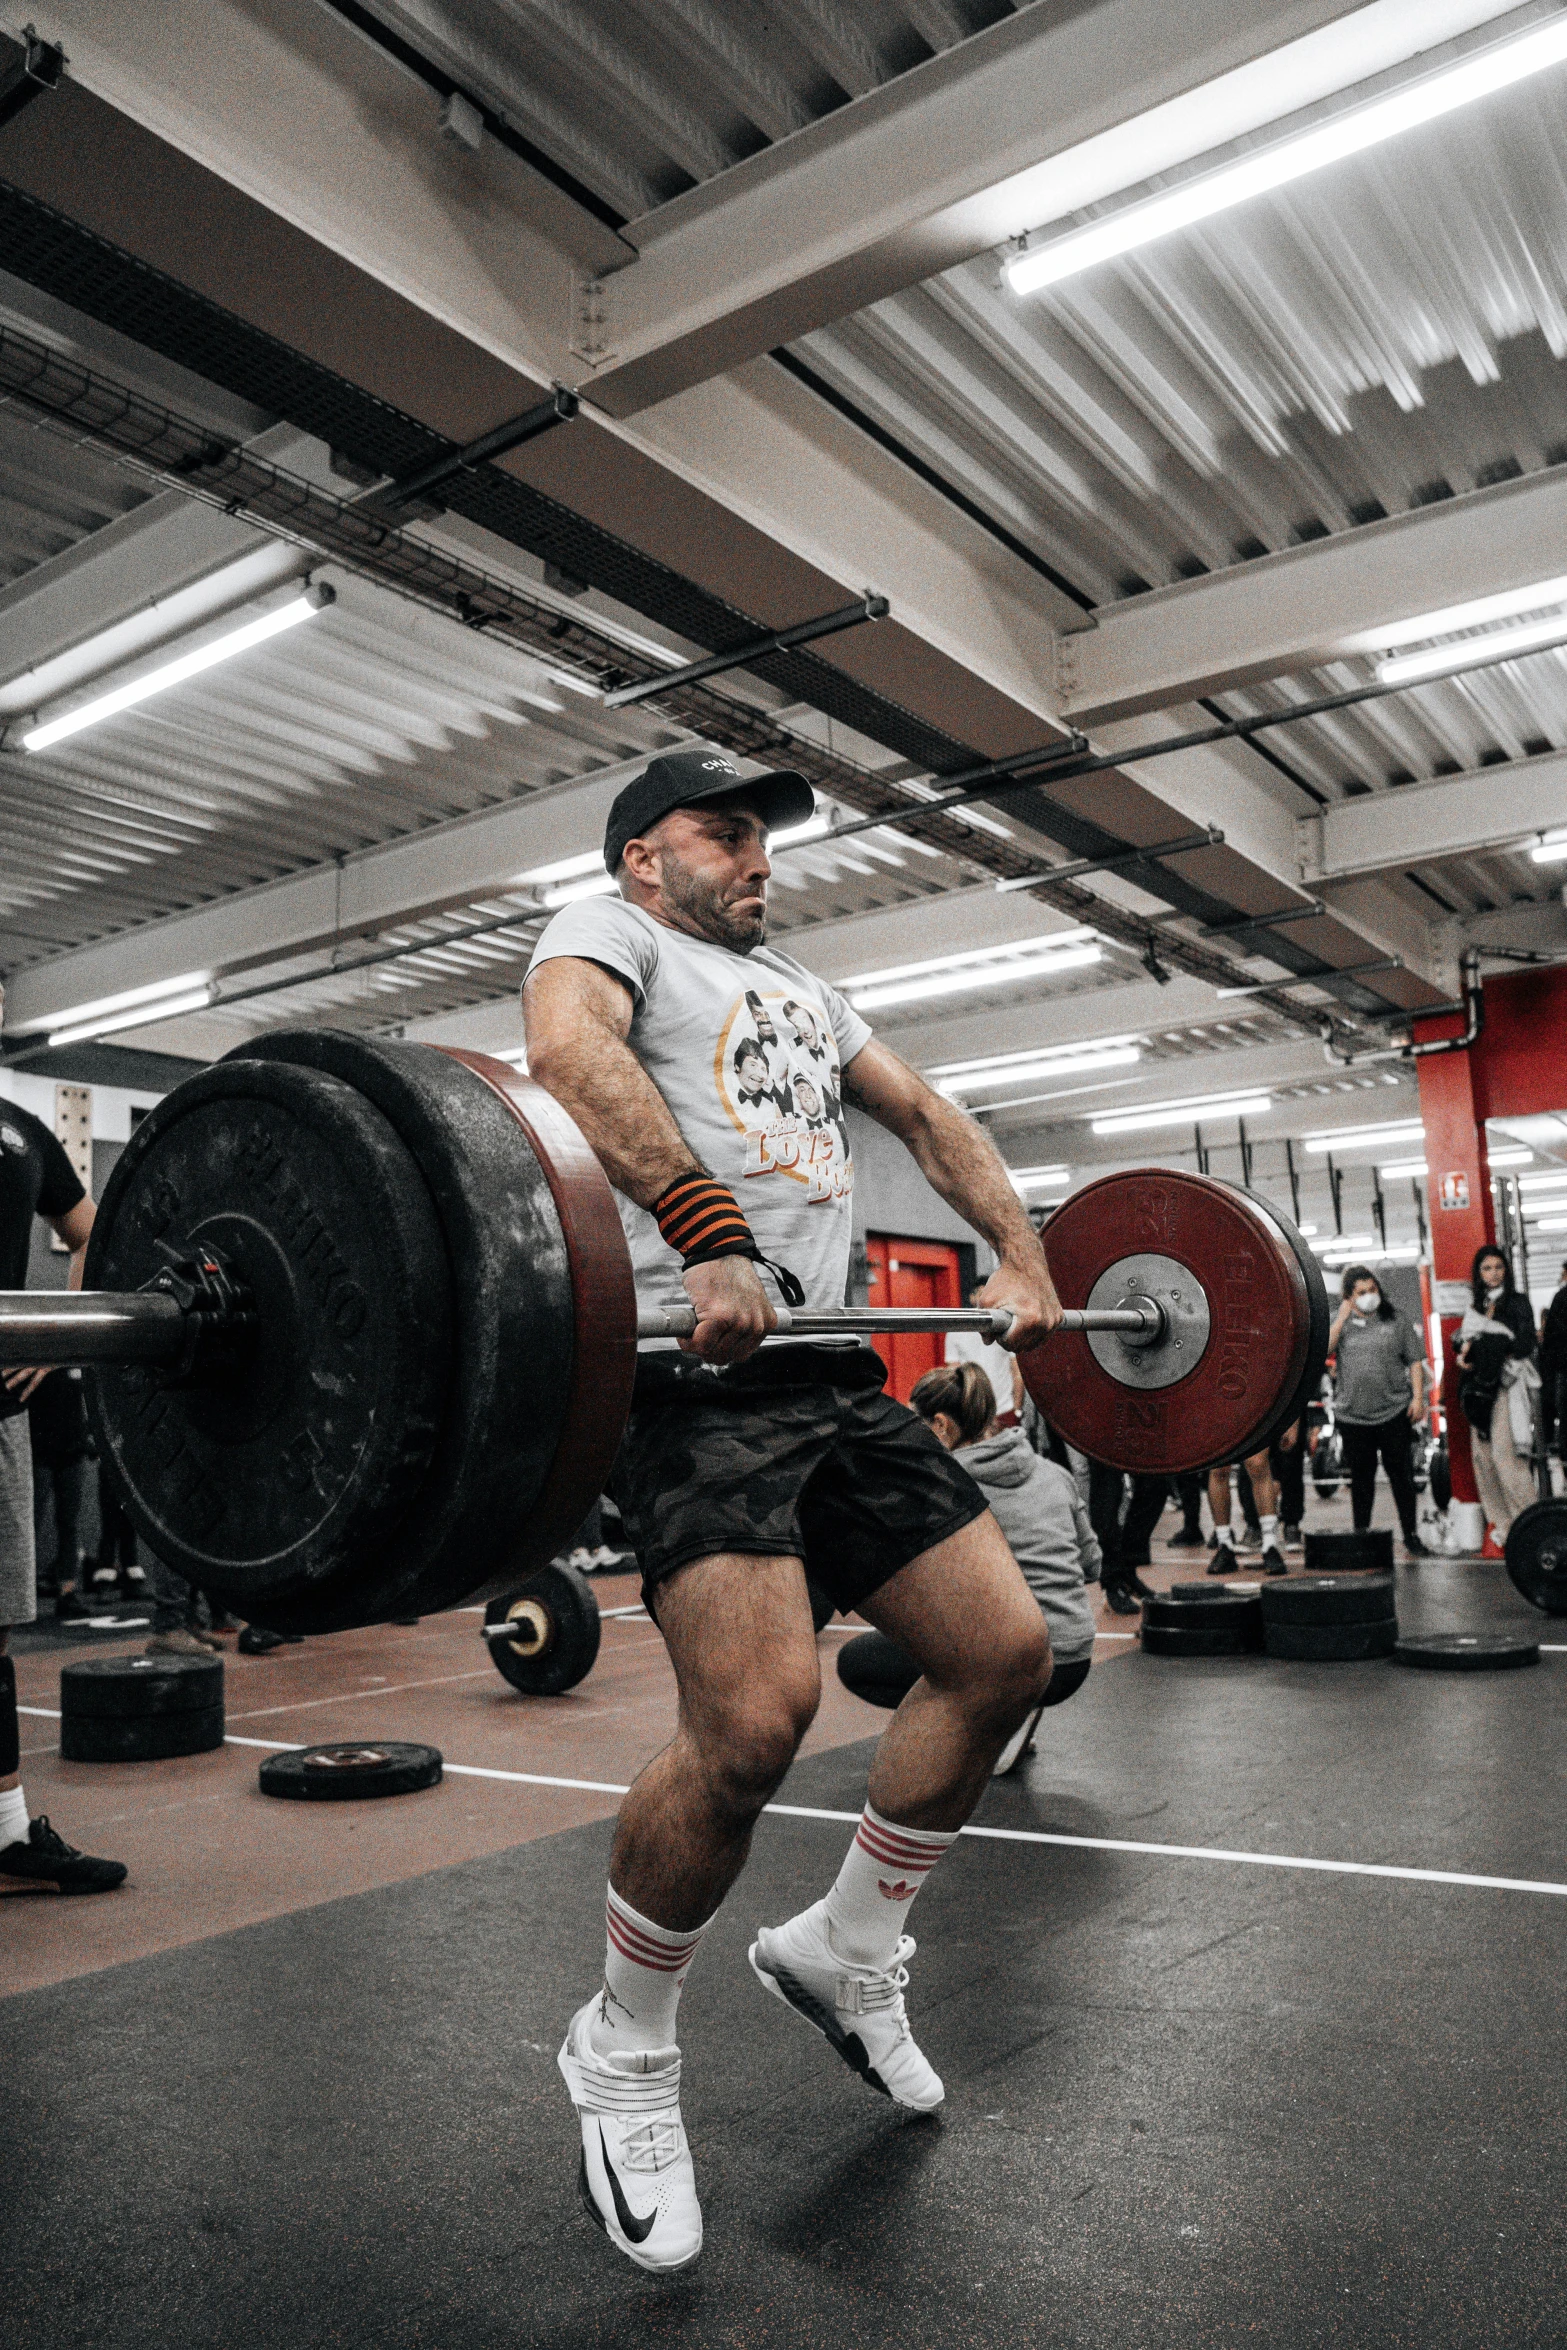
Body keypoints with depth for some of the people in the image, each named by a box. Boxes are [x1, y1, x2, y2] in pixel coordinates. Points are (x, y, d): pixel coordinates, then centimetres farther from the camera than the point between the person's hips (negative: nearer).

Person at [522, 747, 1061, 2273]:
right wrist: (709, 1238, -36)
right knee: (754, 1716, -23)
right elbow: (570, 1050, -21)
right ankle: (622, 2057, 6)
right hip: (696, 1376, -8)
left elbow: (932, 1119, 31)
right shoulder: (604, 934, 3)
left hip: (835, 1372, 9)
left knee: (1005, 1654, 4)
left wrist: (1023, 1261, 17)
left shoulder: (795, 986, 28)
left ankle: (844, 1955, 26)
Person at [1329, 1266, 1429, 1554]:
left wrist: (1418, 1397, -4)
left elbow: (1415, 1360, 5)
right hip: (1351, 1413, 1)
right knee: (1361, 1476, 10)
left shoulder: (1394, 1319, 4)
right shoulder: (1340, 1322, 6)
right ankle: (1360, 1535, 19)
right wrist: (1343, 1316, -10)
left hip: (1393, 1411, -1)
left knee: (1401, 1474, 3)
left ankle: (1410, 1534, 13)